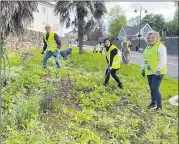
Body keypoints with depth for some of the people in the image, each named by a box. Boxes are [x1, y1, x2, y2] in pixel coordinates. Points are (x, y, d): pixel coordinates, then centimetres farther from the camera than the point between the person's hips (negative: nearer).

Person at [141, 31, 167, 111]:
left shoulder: (160, 46, -11)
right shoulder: (147, 47, 15)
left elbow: (163, 60, -19)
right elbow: (145, 59, 23)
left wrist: (158, 70, -25)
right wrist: (143, 69, 21)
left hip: (157, 72, -8)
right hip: (149, 72, 8)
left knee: (155, 89, -9)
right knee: (152, 88, 16)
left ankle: (159, 106, 4)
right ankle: (153, 103, 32)